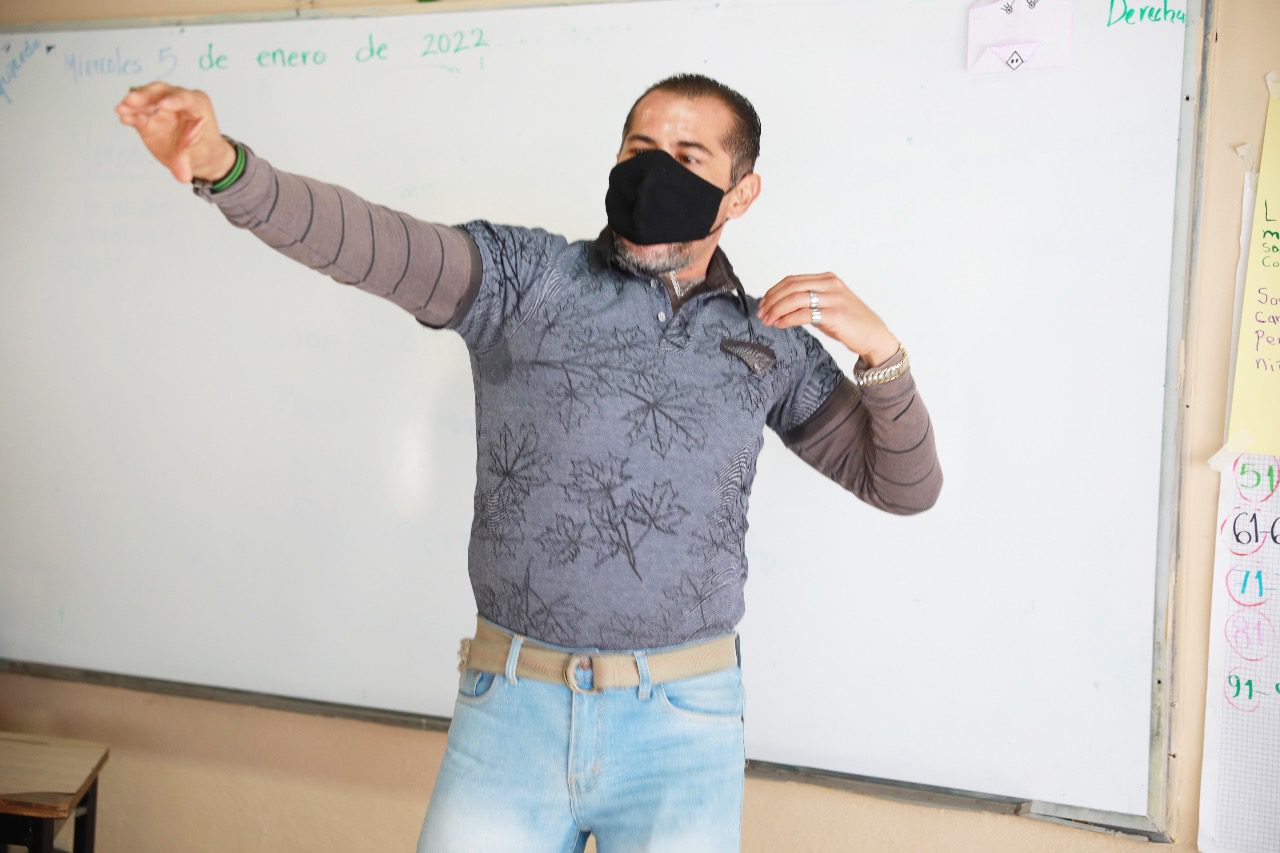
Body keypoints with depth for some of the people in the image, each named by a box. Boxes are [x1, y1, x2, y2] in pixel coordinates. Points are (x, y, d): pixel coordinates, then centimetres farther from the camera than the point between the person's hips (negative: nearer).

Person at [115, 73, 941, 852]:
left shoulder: (773, 343, 7)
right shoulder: (527, 277, 0)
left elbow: (905, 486, 10)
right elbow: (372, 240, -15)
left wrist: (878, 347, -6)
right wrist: (224, 166, -33)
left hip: (682, 724, 1)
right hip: (510, 711, -1)